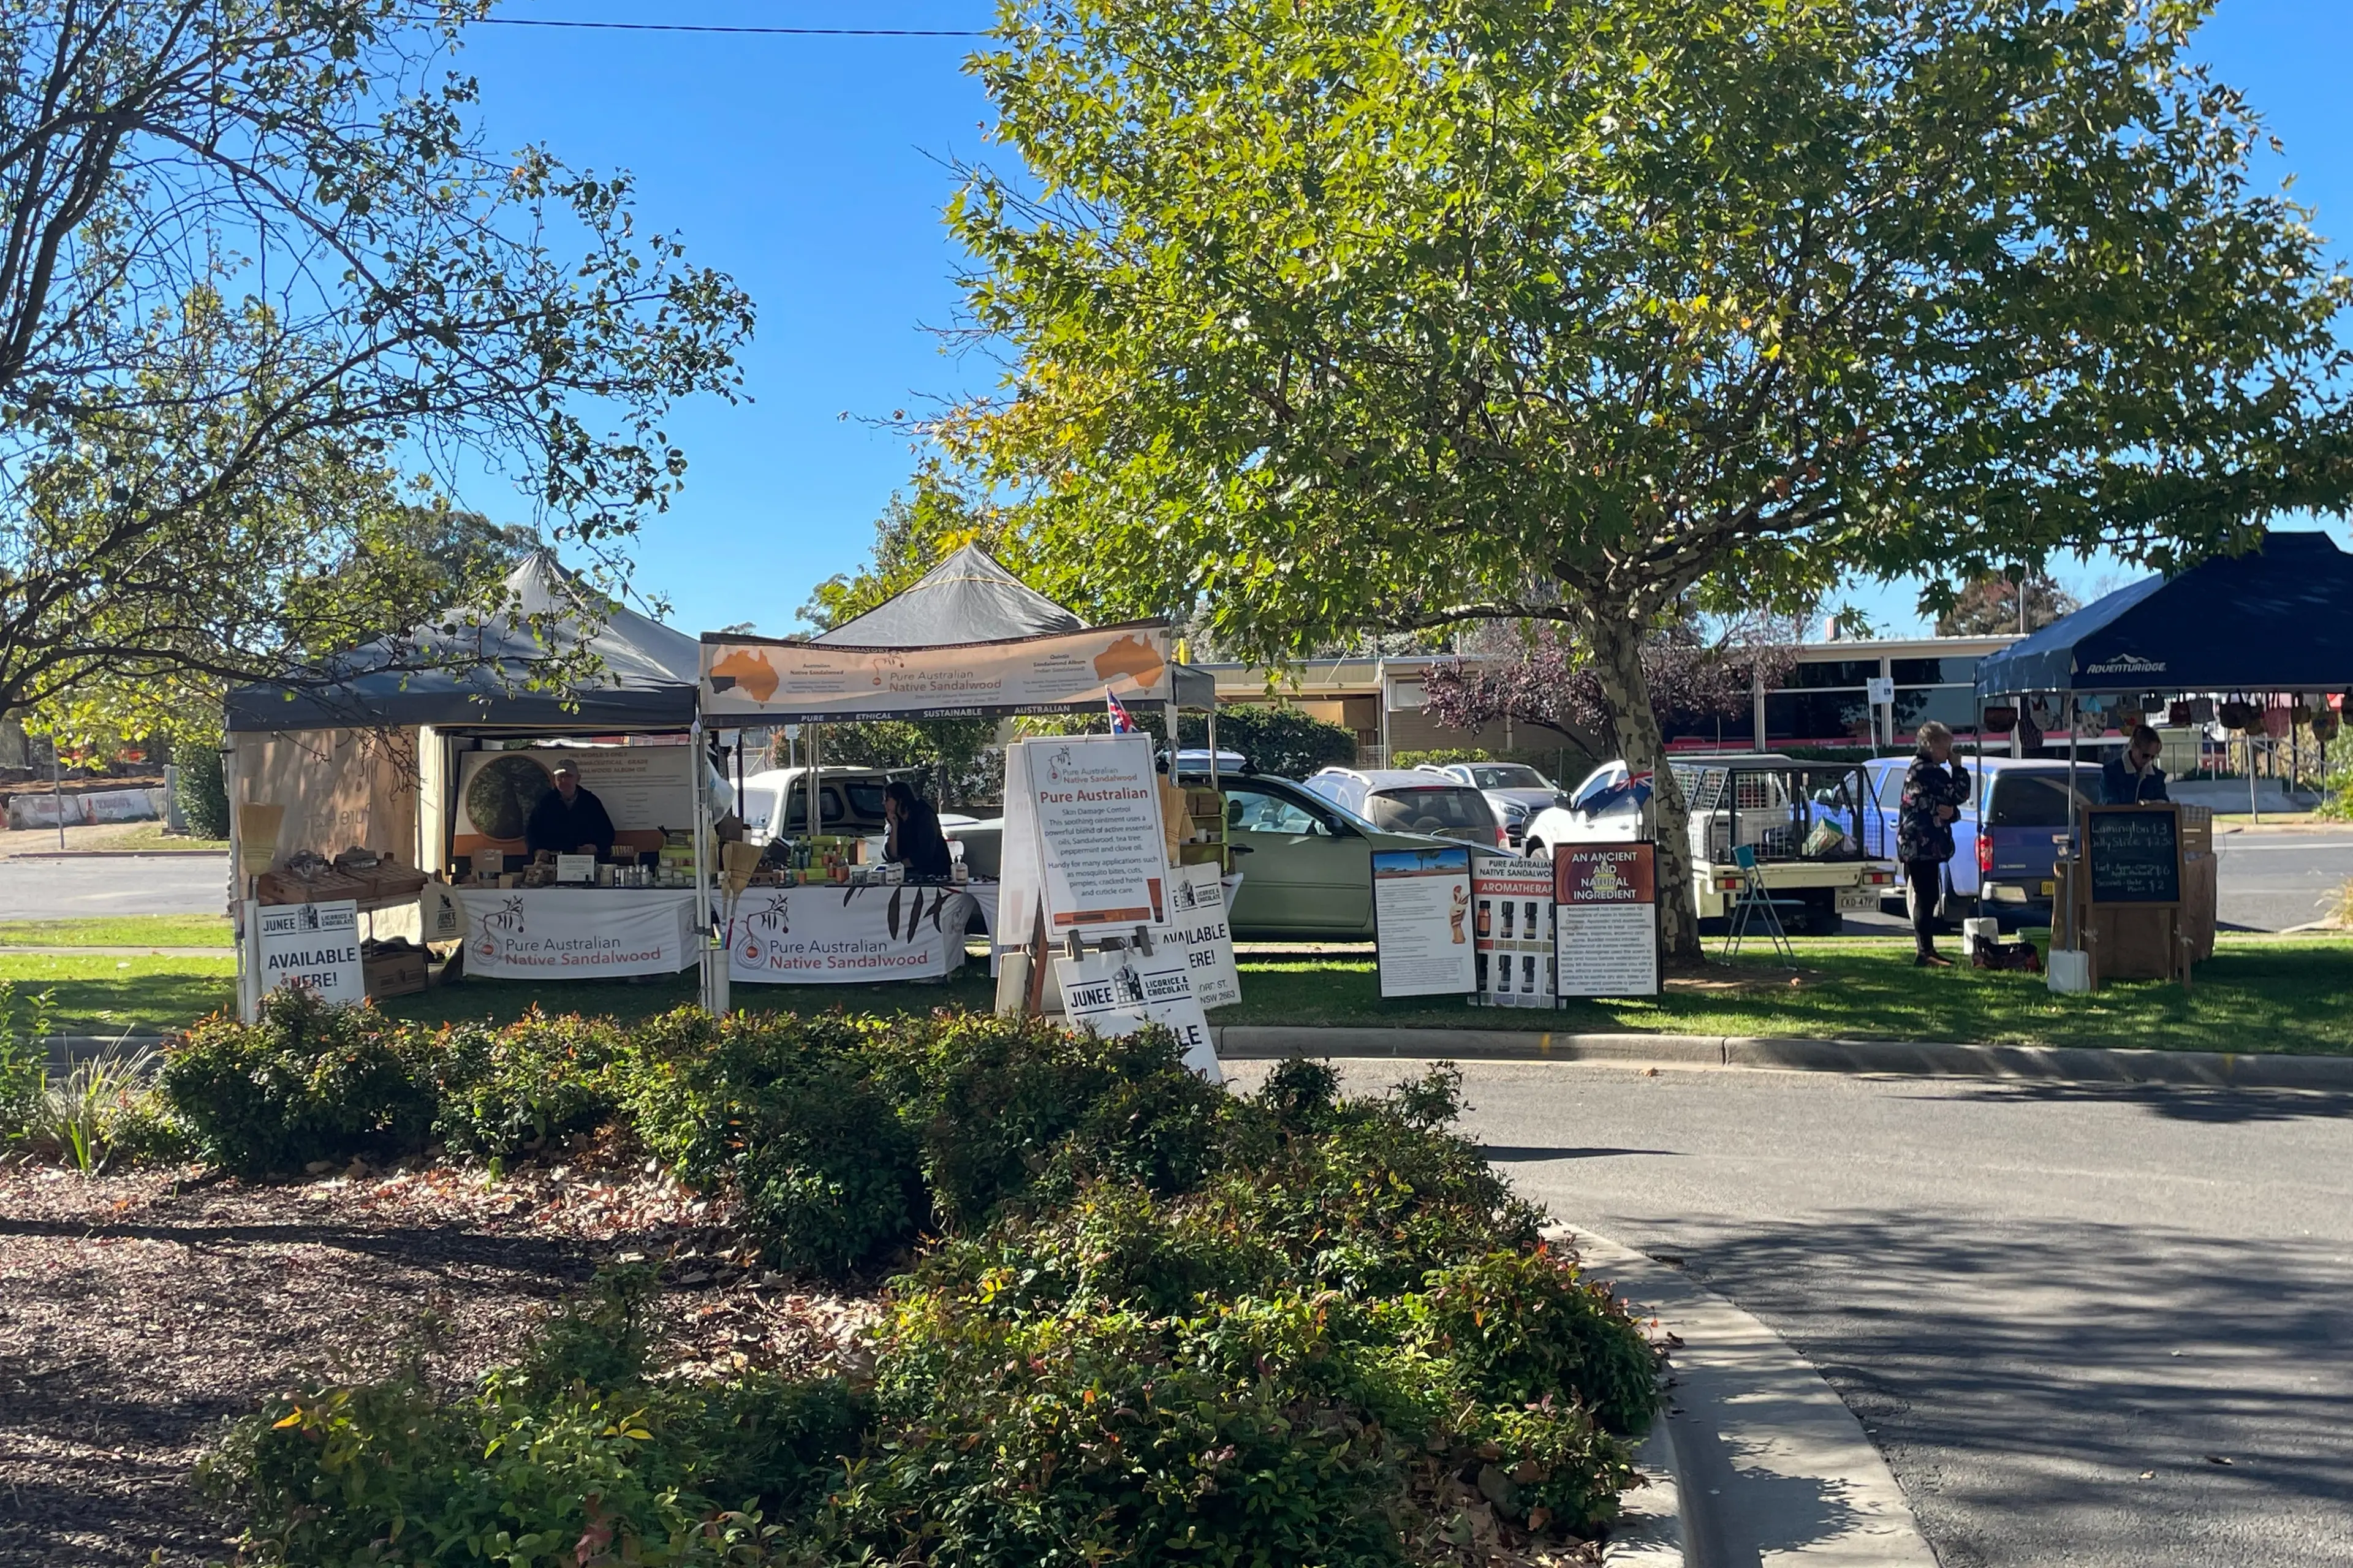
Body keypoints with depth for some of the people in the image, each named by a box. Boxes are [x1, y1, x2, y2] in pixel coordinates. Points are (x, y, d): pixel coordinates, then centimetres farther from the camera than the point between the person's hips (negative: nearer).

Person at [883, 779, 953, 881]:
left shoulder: (925, 816, -11)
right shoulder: (892, 820, 5)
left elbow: (925, 855, -17)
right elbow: (891, 857, -6)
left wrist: (900, 864, -9)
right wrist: (894, 826, -11)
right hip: (909, 873, 6)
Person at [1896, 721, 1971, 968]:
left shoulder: (1919, 768, 19)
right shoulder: (1929, 771, -13)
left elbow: (1948, 804, 19)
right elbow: (1960, 795, -11)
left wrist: (1951, 812, -4)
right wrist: (1957, 767, 1)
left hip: (1915, 845, 11)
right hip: (1924, 845, -11)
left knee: (1925, 898, 13)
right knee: (1926, 898, -10)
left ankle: (1926, 950, 18)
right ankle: (1925, 952, -10)